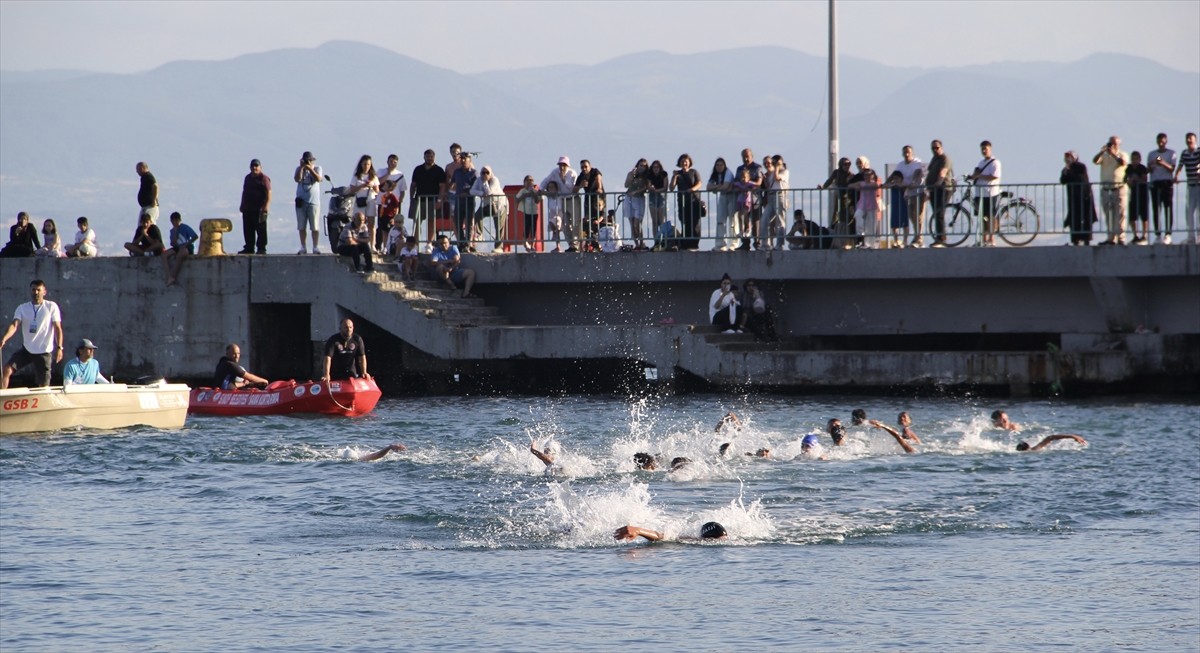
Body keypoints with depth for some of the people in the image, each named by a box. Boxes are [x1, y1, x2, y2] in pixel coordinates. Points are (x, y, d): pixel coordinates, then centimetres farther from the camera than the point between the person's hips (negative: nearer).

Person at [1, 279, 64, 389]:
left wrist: (59, 347, -13)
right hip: (26, 350, 2)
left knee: (43, 386, 0)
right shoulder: (22, 308, 1)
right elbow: (14, 325, -12)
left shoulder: (51, 307, -3)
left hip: (44, 351, -2)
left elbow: (57, 328, -3)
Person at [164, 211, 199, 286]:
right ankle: (169, 276, -32)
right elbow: (173, 243, 2)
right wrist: (175, 232, -6)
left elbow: (196, 236, -12)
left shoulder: (185, 228, -4)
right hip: (177, 248, 6)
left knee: (179, 255, -40)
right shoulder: (172, 230, 11)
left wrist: (187, 244, -17)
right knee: (165, 255, -21)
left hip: (187, 248, -6)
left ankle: (173, 277, -33)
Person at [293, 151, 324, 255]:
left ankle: (315, 247, -1)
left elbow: (318, 179, -14)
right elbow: (297, 179, -11)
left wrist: (310, 169, -17)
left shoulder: (317, 168, 4)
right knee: (301, 227, 4)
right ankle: (303, 247, 10)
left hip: (313, 201, -2)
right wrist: (301, 167, -14)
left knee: (315, 227, -5)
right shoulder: (299, 169, 7)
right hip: (301, 201, 2)